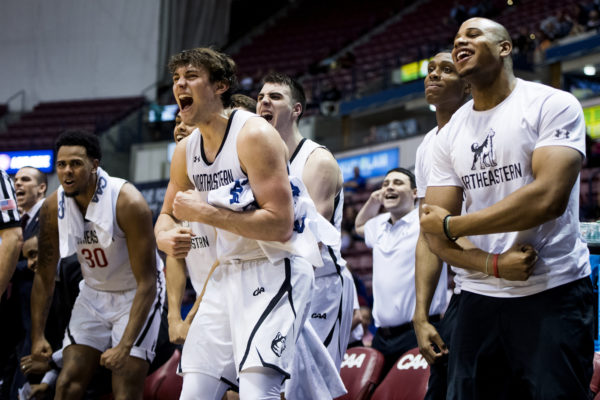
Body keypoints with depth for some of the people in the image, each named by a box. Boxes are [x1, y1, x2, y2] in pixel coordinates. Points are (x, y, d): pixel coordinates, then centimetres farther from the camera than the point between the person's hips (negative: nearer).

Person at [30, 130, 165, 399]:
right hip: (93, 294, 5)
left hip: (136, 295, -5)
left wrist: (124, 346, -32)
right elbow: (45, 275, 1)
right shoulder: (53, 207, -12)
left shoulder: (127, 203, -28)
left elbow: (147, 283, -27)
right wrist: (37, 335, -3)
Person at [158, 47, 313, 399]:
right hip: (227, 274, 8)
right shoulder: (185, 150, 8)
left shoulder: (254, 135, -16)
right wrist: (170, 238, -4)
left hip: (274, 272, -8)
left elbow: (280, 225, -23)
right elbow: (168, 217, 21)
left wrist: (205, 213, -22)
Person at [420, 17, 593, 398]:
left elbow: (547, 198, -20)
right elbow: (434, 233, 6)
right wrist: (492, 265, -14)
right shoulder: (449, 135, 11)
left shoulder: (553, 105, -6)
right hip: (479, 297, 5)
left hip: (554, 293, -5)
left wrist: (450, 225, -11)